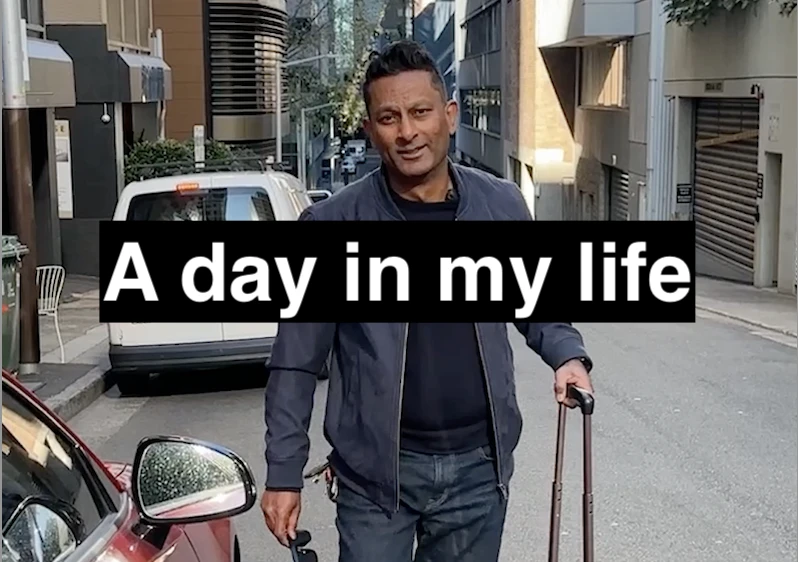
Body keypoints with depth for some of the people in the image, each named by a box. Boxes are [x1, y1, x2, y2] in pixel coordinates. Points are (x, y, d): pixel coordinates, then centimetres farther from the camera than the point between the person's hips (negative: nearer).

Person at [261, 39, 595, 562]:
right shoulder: (331, 225, -9)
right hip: (376, 471, -2)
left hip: (479, 467, 3)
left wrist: (568, 354, -5)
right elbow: (297, 365, -4)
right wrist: (284, 474, -5)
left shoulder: (503, 204, -1)